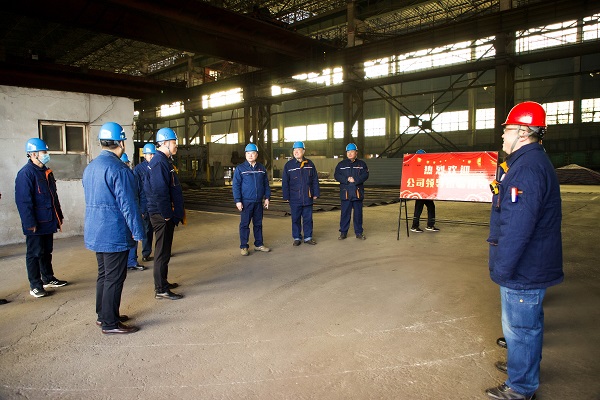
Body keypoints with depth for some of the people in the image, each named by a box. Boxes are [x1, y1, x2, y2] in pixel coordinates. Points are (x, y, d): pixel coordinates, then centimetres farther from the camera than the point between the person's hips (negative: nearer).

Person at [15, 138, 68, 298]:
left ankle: (48, 279, 30)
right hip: (35, 225, -8)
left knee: (47, 252, 18)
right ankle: (35, 285, 11)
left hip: (48, 222, 8)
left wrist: (59, 217, 18)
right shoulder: (26, 174, -14)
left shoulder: (46, 172, 13)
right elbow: (23, 201, -18)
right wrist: (30, 223, -21)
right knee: (34, 254, 2)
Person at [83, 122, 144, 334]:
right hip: (114, 233, -9)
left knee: (104, 274, 19)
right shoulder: (118, 168, -18)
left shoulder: (90, 167, 12)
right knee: (114, 277, 0)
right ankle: (110, 323, 8)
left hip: (96, 232, 10)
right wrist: (137, 231, -14)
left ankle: (103, 315, 30)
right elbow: (127, 203, -20)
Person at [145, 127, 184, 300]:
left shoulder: (164, 161, 15)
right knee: (163, 252, -3)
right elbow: (159, 191, -25)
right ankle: (161, 290, 7)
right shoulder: (159, 163, -17)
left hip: (167, 215, 11)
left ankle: (162, 283, 32)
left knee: (164, 250, 19)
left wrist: (177, 212, 18)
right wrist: (167, 214, -19)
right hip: (162, 215, -11)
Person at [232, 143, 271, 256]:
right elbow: (235, 185, -4)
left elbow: (266, 184, 14)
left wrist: (267, 197, 9)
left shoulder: (261, 168, 8)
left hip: (258, 201, 4)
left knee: (258, 223, 11)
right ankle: (244, 247, 7)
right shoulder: (240, 168, -2)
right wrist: (237, 201, -10)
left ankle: (259, 244, 21)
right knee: (245, 224, 0)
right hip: (246, 201, -3)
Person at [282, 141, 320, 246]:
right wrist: (286, 196, -2)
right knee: (295, 219, 8)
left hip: (307, 198, 1)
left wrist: (315, 193, 3)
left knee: (308, 218, 9)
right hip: (295, 198, -1)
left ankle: (308, 237, 21)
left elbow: (315, 180, 6)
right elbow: (285, 182, 0)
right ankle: (297, 238, 20)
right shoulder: (288, 165, -1)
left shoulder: (309, 164, 3)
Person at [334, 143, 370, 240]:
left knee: (358, 213, 6)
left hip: (358, 193, 0)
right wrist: (347, 179, -15)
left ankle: (359, 232, 16)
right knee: (345, 213, 2)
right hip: (345, 193, 0)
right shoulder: (341, 164, 8)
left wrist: (355, 180, -18)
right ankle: (343, 232, 12)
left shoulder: (361, 164, 7)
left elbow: (365, 175, -5)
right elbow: (336, 175, -2)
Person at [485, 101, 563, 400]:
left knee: (519, 327, 4)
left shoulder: (527, 168, -24)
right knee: (527, 321, 26)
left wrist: (502, 268, -23)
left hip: (523, 271, -11)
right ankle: (525, 365, 46)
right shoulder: (531, 161, 12)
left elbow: (517, 226, -29)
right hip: (531, 266, 11)